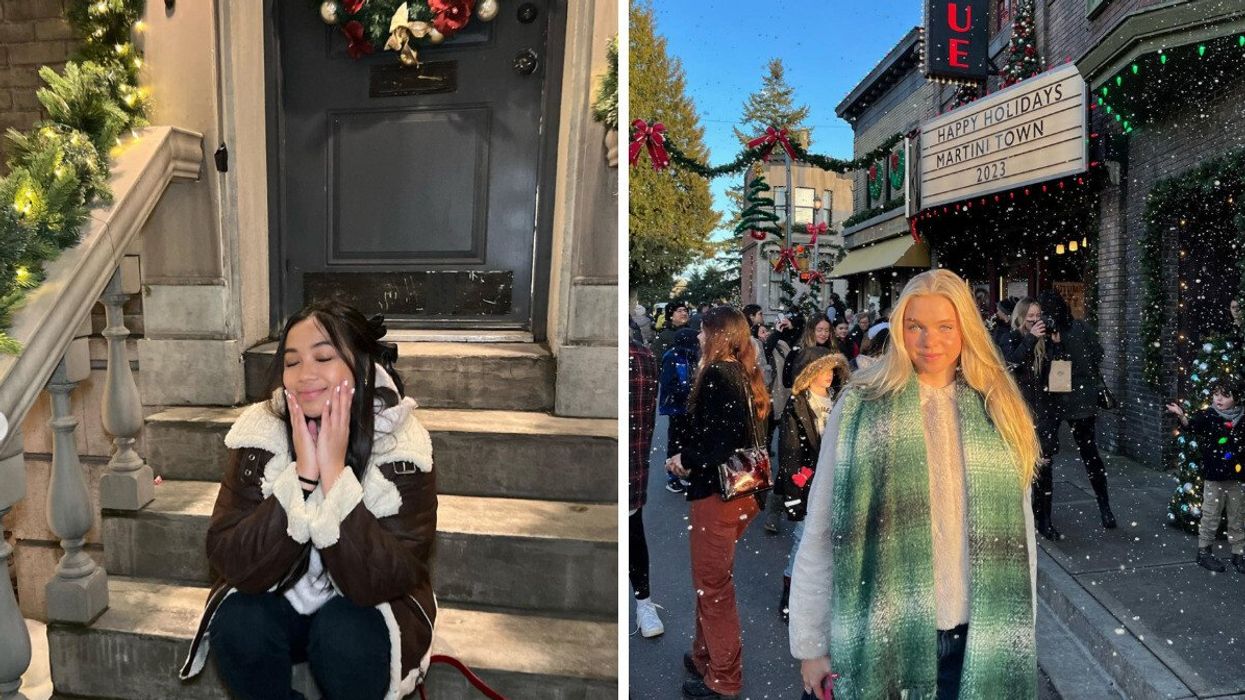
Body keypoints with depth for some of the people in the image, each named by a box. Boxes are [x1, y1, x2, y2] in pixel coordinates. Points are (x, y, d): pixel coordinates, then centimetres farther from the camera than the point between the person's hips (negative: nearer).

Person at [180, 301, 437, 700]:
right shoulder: (261, 434, -15)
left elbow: (382, 581, -29)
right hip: (278, 604, 2)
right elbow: (232, 564, -22)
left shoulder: (400, 444, -22)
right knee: (236, 625, -26)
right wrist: (302, 474, -32)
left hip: (363, 610, -2)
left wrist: (334, 472, -34)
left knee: (347, 636, -31)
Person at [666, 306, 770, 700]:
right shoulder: (745, 375, 9)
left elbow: (719, 438, -25)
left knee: (713, 586, 5)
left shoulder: (716, 374, -16)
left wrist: (685, 460, -10)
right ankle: (705, 657, 34)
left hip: (717, 491, -9)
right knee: (712, 581, 21)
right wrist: (693, 457, 11)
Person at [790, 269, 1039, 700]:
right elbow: (821, 532, -7)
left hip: (978, 635, 3)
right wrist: (811, 643, -6)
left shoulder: (998, 410, 2)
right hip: (884, 634, -2)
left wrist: (1020, 627, 7)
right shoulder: (861, 407, -7)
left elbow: (1019, 526, 6)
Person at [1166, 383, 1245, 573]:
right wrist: (1182, 416, -46)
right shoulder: (1208, 416, -8)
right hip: (1214, 478, -3)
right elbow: (1193, 424, -27)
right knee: (1210, 517, 5)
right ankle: (1204, 552, 17)